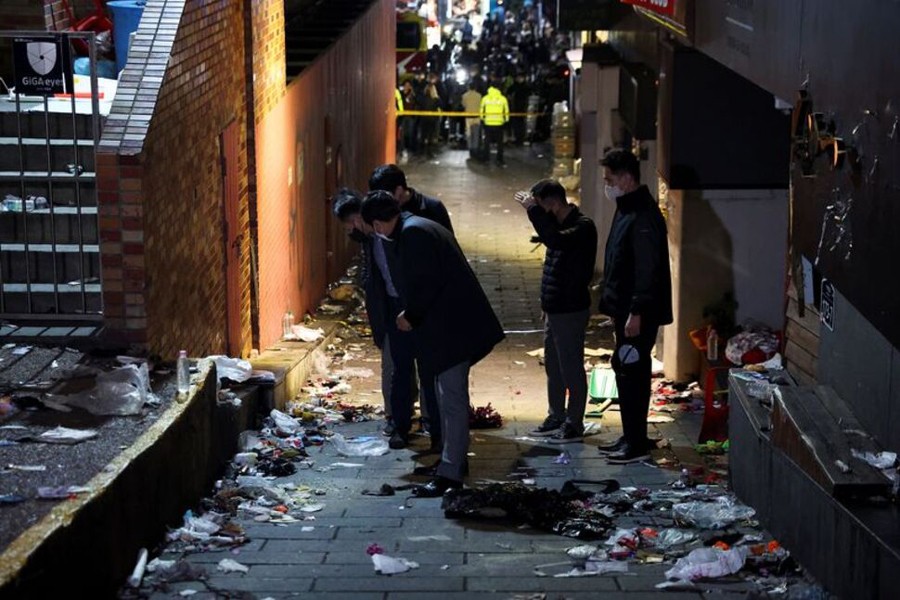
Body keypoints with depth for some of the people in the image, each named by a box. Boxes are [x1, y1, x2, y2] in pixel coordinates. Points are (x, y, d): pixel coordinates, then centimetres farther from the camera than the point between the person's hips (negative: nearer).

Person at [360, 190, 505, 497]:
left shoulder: (412, 233, -16)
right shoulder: (420, 226, 16)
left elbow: (426, 283, -22)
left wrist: (411, 316, -9)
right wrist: (414, 314, 17)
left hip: (451, 327, -11)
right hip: (452, 324, 11)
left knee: (452, 398, -8)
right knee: (449, 395, 19)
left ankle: (450, 473, -5)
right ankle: (454, 458, 30)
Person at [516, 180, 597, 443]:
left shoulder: (583, 226, -18)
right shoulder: (560, 225, 11)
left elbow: (556, 240, -38)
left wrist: (533, 210, -31)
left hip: (571, 310, -9)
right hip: (553, 309, 9)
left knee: (571, 368, -2)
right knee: (553, 367, 17)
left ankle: (574, 425, 6)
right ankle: (557, 417, 28)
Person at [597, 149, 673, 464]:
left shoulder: (643, 217, -19)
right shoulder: (625, 210, 14)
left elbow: (648, 270, -23)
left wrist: (636, 312, -24)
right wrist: (612, 303, 21)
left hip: (638, 313, -10)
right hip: (624, 309, 10)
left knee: (632, 372, -6)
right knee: (625, 371, 15)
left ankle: (637, 444, 1)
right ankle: (630, 437, 24)